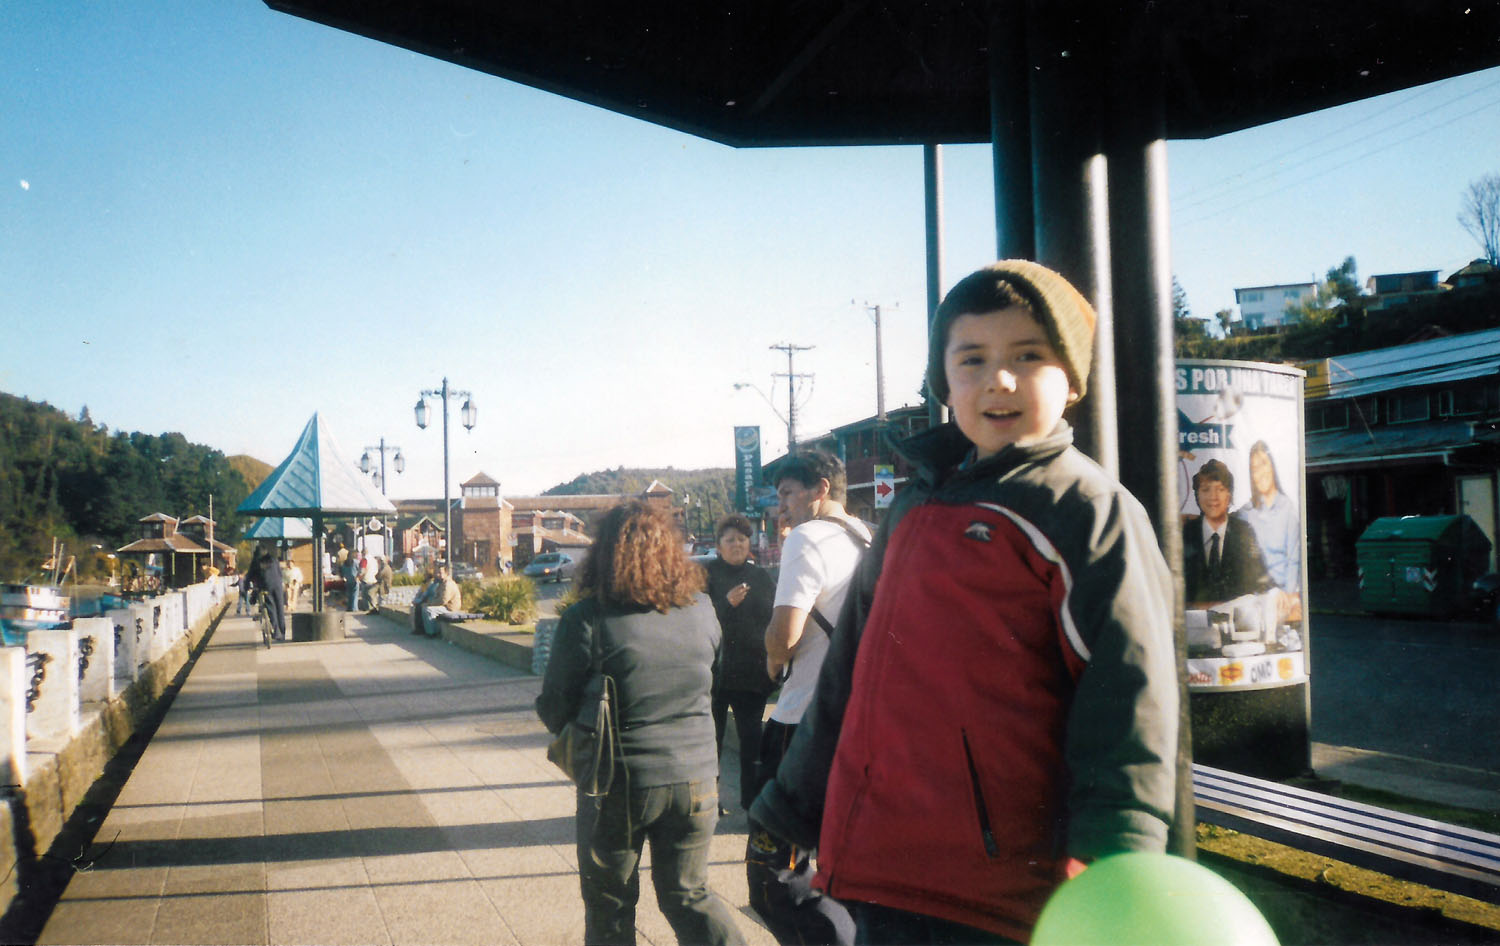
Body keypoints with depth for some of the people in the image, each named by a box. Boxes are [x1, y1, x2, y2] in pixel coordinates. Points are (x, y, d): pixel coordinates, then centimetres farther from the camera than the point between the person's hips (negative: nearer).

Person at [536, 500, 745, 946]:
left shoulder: (585, 620, -16)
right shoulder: (701, 610, -4)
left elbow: (554, 710, -9)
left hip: (619, 781, -3)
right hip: (694, 776, 4)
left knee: (608, 905, 16)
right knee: (689, 895, 18)